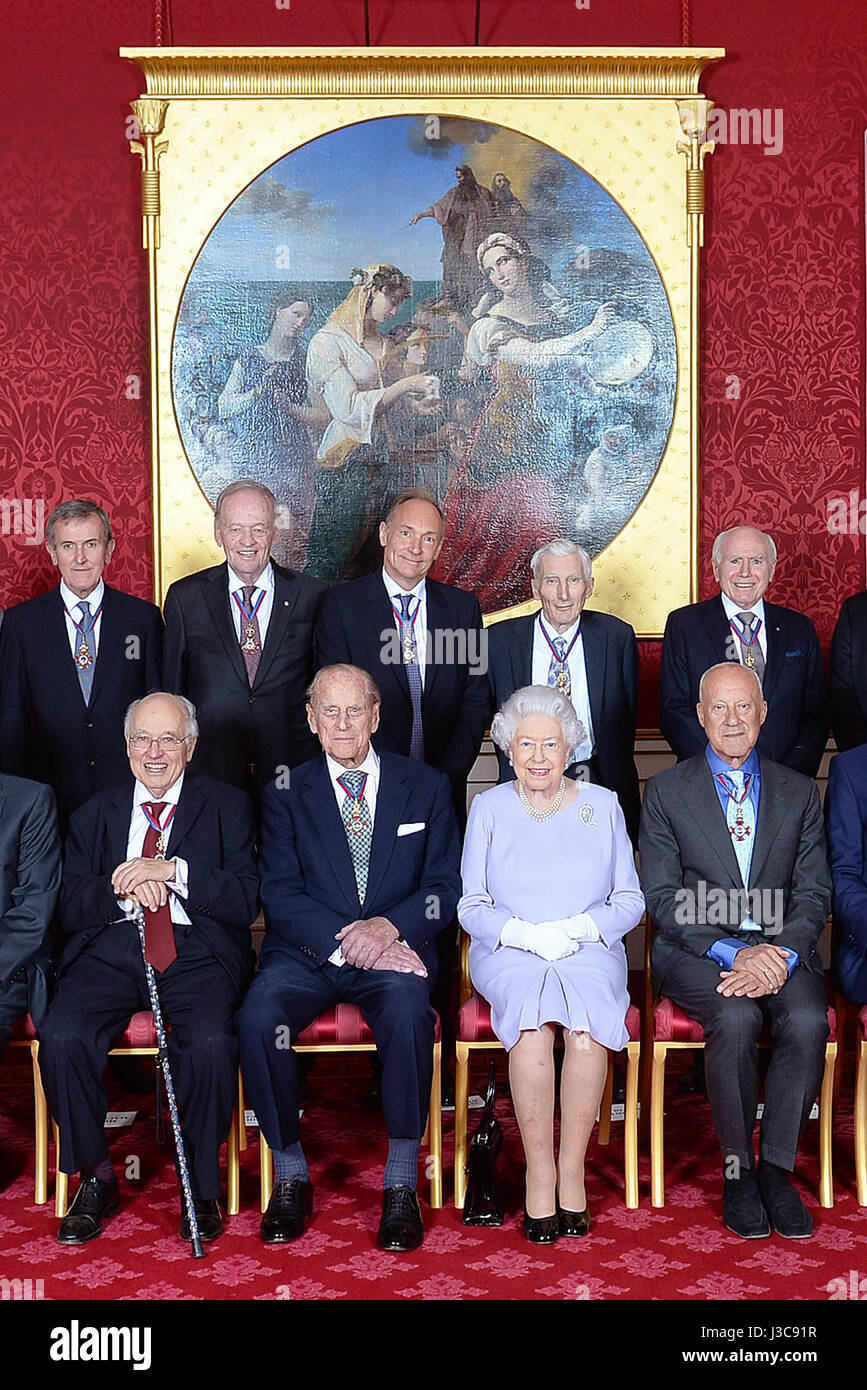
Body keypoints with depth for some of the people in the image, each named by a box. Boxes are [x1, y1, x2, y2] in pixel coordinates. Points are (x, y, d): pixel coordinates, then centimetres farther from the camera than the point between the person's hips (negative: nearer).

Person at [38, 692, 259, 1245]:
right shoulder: (95, 815, 19)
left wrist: (172, 870, -14)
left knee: (211, 1042, -32)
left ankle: (203, 1185, -8)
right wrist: (122, 886, -11)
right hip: (111, 949, 3)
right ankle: (95, 1178, -4)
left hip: (198, 951, -2)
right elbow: (71, 910, 9)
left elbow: (246, 900, -2)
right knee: (61, 1038, -26)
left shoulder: (228, 806, 11)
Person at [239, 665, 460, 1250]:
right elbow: (280, 894, 0)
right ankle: (291, 1175, -10)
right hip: (307, 951, 1)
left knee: (408, 1009, -34)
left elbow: (446, 886, 5)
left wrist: (387, 927, -15)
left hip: (394, 948, -1)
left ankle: (402, 1183, -20)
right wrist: (346, 939, -17)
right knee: (259, 1016, -30)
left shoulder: (426, 786, 11)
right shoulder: (287, 793, 10)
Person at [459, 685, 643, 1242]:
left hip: (589, 950, 0)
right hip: (508, 953, 0)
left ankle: (573, 1170, -21)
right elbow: (471, 906, 8)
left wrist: (578, 927, -10)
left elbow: (630, 901, 10)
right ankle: (539, 1171, -24)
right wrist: (525, 933, -12)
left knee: (585, 1024, -33)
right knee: (533, 1018, -33)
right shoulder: (490, 807, 11)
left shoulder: (603, 805, 11)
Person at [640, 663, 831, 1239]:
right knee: (736, 1018, -32)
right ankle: (738, 1170, -12)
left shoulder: (799, 792, 12)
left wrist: (781, 954, -15)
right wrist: (734, 954, -16)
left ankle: (777, 1166, -11)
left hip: (781, 947, 2)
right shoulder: (667, 791, 5)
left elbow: (815, 893, 6)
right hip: (695, 948, -2)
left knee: (809, 1021, -29)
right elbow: (662, 897, -2)